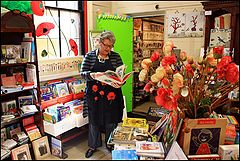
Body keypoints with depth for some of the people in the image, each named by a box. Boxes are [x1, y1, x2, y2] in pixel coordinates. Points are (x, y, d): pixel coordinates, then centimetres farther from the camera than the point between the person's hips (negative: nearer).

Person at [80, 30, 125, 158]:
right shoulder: (89, 56, 0)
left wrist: (120, 83, -20)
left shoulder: (116, 57, 2)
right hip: (94, 96, 0)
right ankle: (93, 145, 36)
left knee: (111, 121, 13)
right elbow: (82, 73, -4)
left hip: (111, 96, 1)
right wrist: (93, 75, -25)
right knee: (94, 120, 14)